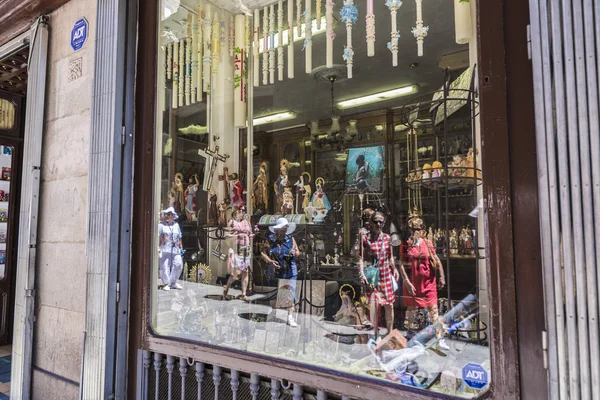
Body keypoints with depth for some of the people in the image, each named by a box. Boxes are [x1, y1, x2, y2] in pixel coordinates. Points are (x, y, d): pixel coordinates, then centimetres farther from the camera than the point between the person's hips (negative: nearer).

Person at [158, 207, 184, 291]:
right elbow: (158, 237, -2)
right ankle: (166, 284, 5)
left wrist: (181, 247, 18)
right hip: (165, 249, -4)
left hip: (175, 249, 4)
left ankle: (173, 282, 10)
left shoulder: (176, 225, 20)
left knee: (178, 265, -4)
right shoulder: (161, 224, 5)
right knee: (165, 266, -4)